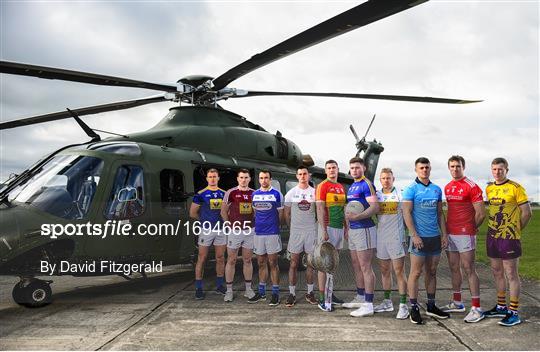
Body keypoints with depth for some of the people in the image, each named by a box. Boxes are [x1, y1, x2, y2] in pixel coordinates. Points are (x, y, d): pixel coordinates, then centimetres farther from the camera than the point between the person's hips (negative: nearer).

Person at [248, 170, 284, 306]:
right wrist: (258, 224, 9)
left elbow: (280, 214, 3)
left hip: (272, 233, -4)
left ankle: (275, 293, 6)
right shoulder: (254, 194, 9)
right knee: (261, 263, 12)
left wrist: (274, 225, 7)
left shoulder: (276, 194, -3)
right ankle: (261, 292, 21)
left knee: (273, 264, -1)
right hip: (258, 233, 4)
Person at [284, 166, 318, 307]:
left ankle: (310, 293, 17)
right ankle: (292, 294, 8)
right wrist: (293, 228, 9)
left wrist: (315, 226, 4)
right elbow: (287, 214, 8)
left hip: (311, 231, 1)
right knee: (294, 263, 1)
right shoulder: (291, 193, 2)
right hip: (295, 232, -1)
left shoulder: (315, 192, 3)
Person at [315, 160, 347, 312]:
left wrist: (346, 227, 15)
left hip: (339, 227, 8)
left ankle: (330, 294, 22)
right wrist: (324, 230, -19)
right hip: (328, 227, -7)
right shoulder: (322, 186, -7)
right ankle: (322, 299, 0)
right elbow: (320, 209, -14)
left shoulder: (341, 187, 15)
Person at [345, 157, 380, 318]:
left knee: (366, 268, -7)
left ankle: (368, 305, -4)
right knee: (358, 267, 15)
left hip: (364, 229, -9)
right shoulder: (351, 187, 17)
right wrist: (348, 227, 20)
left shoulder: (366, 184, -11)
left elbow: (375, 207, -21)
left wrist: (356, 217, -28)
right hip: (353, 231, 9)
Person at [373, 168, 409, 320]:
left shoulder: (400, 194, -2)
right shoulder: (376, 195, 10)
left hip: (396, 237, -5)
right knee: (384, 271, 13)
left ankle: (403, 305, 1)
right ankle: (387, 302, 25)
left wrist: (406, 236, -6)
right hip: (381, 238, 5)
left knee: (399, 271, -4)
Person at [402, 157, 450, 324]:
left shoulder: (437, 189, 12)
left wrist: (444, 234, 9)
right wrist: (414, 235, -17)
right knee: (416, 273, -2)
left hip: (435, 237, 6)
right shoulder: (411, 189, -5)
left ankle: (431, 306, 23)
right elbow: (407, 213, -10)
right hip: (419, 237, -6)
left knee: (432, 272, 13)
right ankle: (414, 308, 4)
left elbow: (440, 213, 15)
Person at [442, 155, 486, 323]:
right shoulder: (447, 188, 13)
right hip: (450, 233, 8)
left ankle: (476, 308, -1)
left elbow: (481, 213, -11)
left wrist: (471, 228, 0)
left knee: (469, 269, -6)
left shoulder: (471, 187, -9)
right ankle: (457, 303, 25)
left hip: (465, 234, -7)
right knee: (454, 268, 13)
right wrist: (447, 227, 11)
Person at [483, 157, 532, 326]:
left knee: (511, 274, 0)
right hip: (492, 236, 7)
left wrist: (515, 230, 0)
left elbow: (526, 212, -7)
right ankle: (501, 307, 28)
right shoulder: (489, 189, 9)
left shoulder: (516, 188, -10)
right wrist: (494, 228, 12)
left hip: (509, 238, -7)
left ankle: (514, 313, 8)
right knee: (497, 272, 15)